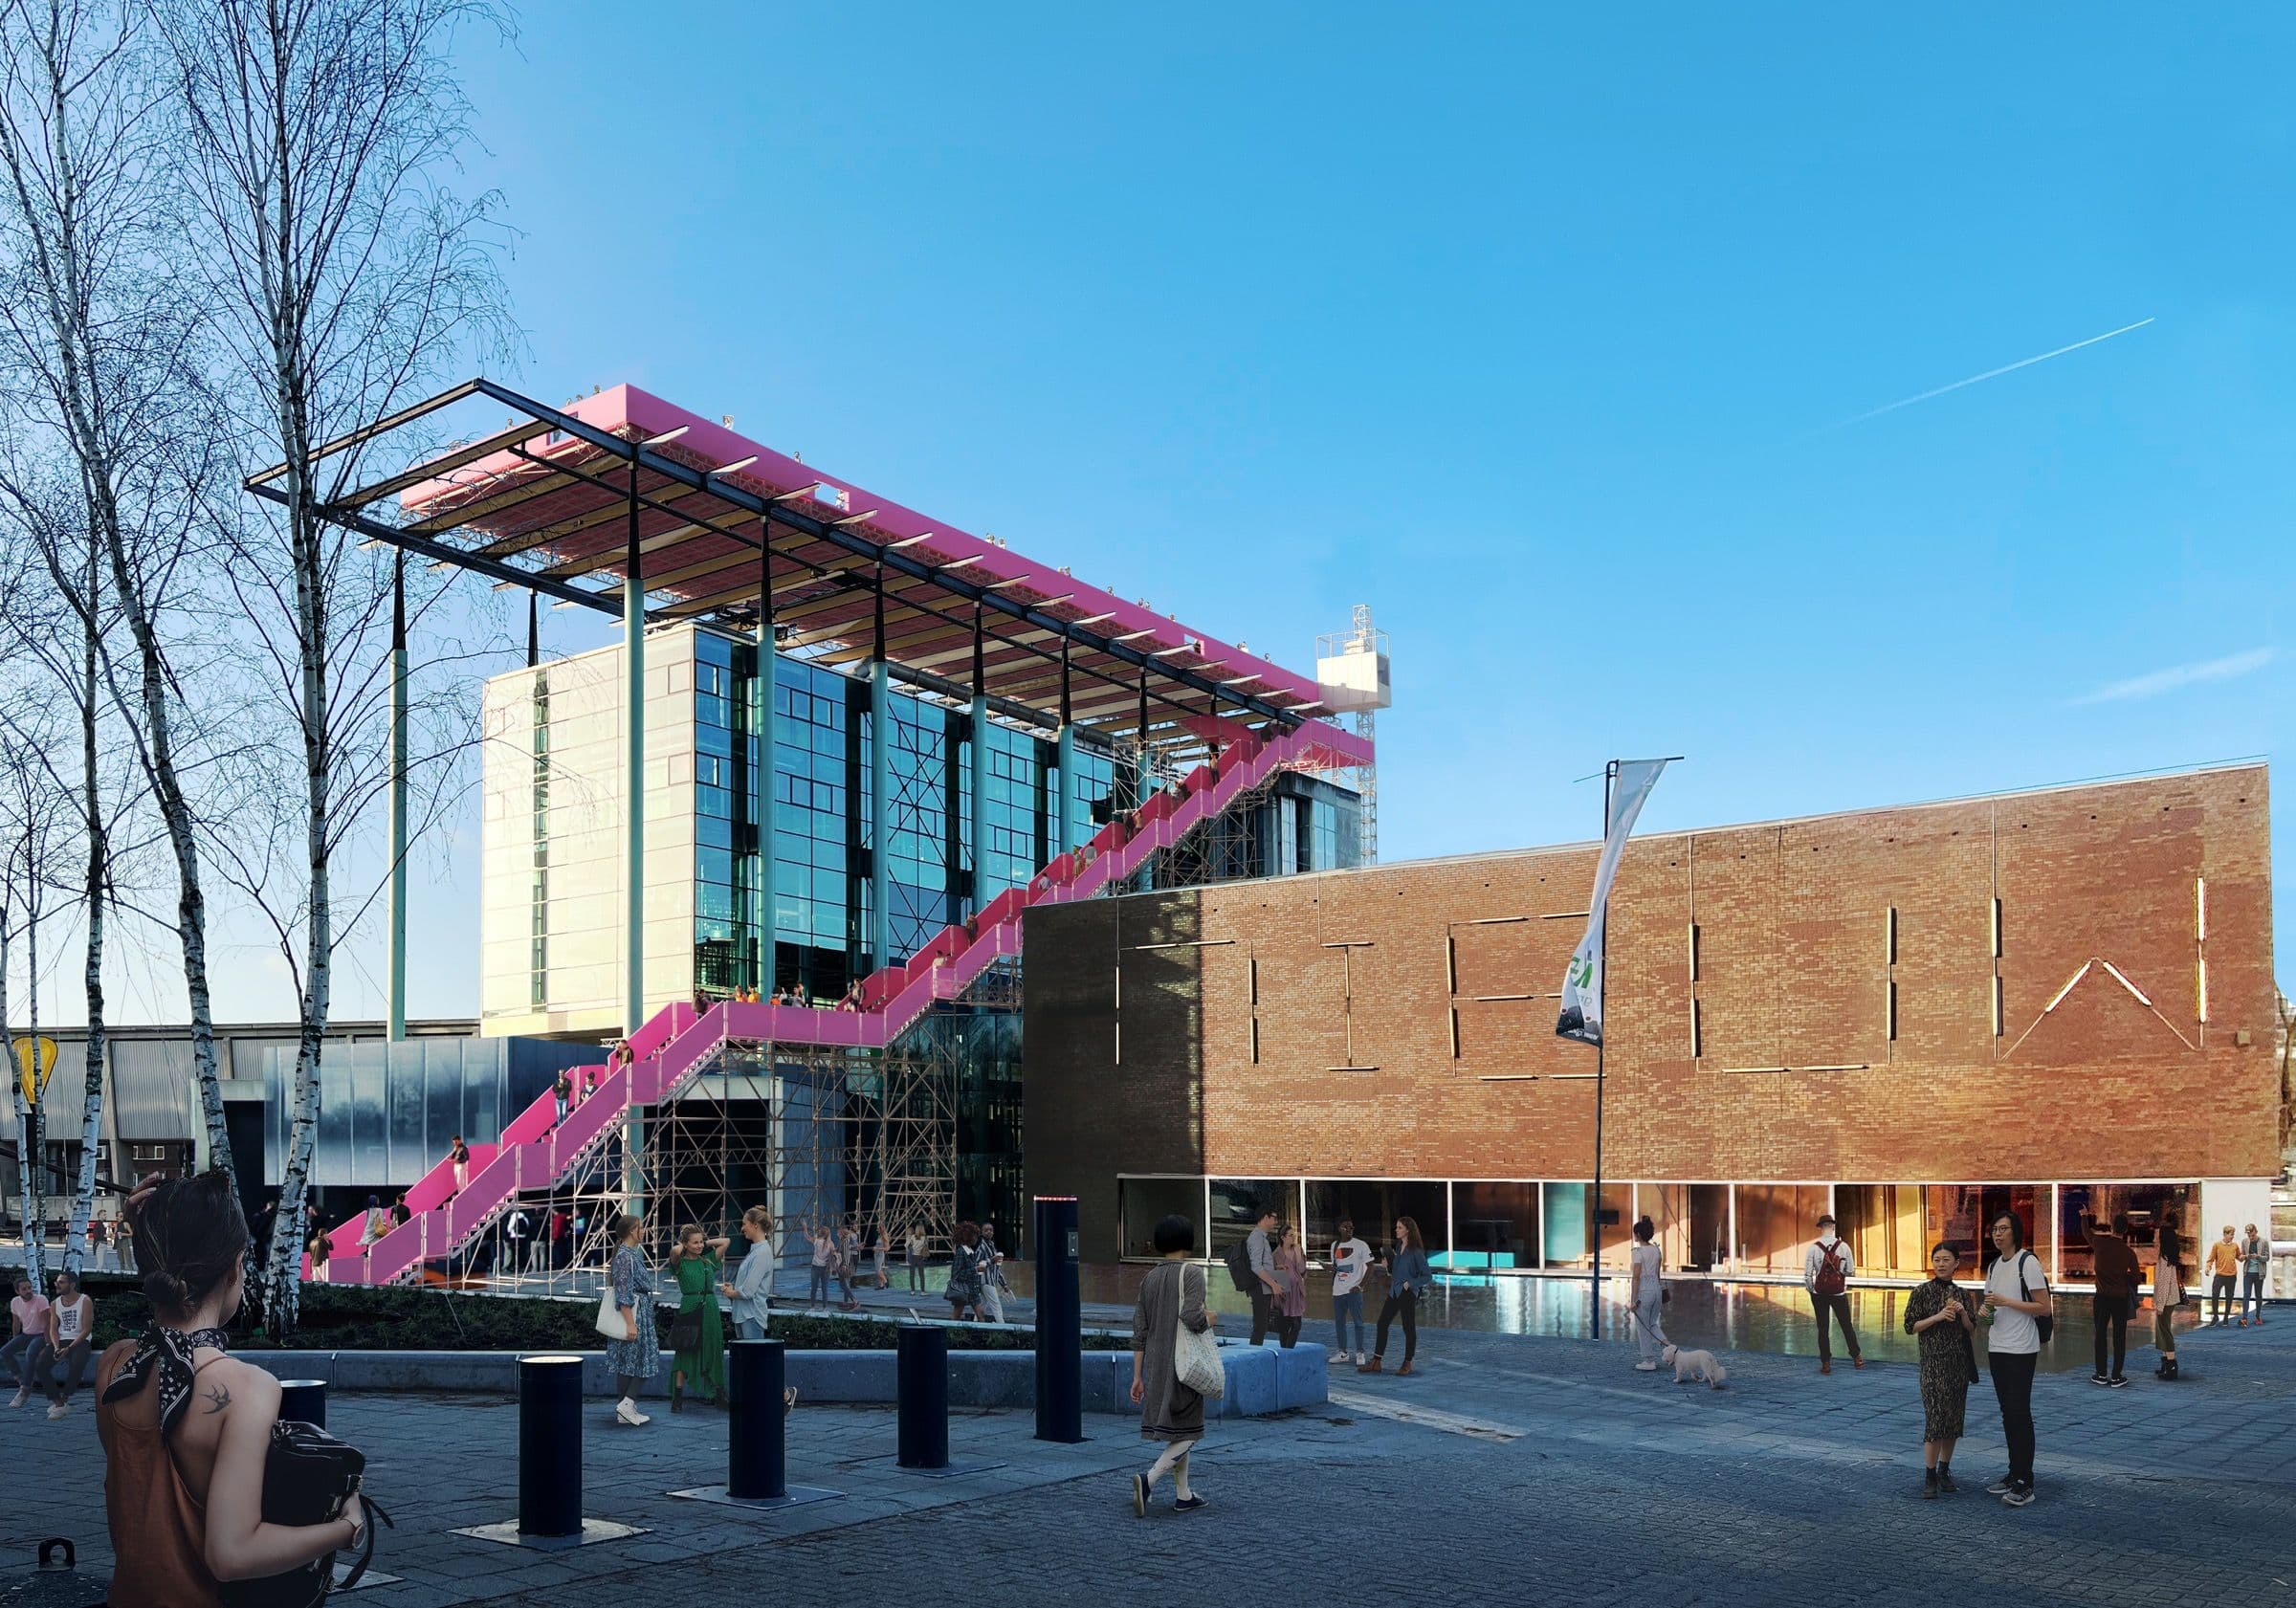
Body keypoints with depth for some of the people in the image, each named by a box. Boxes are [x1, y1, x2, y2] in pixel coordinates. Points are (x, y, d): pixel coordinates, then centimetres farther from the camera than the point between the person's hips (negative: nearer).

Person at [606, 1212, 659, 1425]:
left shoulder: (633, 1253, 13)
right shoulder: (625, 1256, -17)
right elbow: (624, 1294, -21)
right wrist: (631, 1323, -23)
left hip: (640, 1314, 10)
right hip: (633, 1313, -10)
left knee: (627, 1363, 10)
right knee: (645, 1360, -6)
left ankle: (626, 1411, 12)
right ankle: (627, 1404, -9)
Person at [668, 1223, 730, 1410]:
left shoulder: (708, 1260, 9)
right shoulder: (680, 1263, -4)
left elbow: (726, 1241, 12)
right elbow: (675, 1251, -25)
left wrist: (705, 1244, 9)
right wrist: (681, 1247, -4)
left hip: (710, 1309, 4)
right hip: (689, 1309, -4)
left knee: (713, 1351, 10)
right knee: (685, 1353, -1)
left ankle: (719, 1394, 19)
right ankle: (678, 1398, 5)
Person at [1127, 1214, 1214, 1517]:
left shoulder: (1149, 1279, 9)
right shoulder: (1192, 1274, -10)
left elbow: (1139, 1333, 8)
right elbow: (1191, 1315, -25)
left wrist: (1138, 1376, 11)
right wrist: (1209, 1320, -2)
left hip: (1156, 1366, 6)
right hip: (1183, 1365, -6)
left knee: (1175, 1431, 17)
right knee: (1186, 1434, 0)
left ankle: (1183, 1495, 23)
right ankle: (1148, 1480, -19)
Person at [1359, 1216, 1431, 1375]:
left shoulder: (1416, 1251, -11)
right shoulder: (1397, 1247, 11)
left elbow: (1427, 1276, -10)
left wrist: (1410, 1283, -15)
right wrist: (1388, 1265, 1)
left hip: (1408, 1294, -8)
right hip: (1394, 1292, 8)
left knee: (1409, 1328, 2)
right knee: (1382, 1323, 6)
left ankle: (1407, 1364, 13)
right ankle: (1376, 1362, 11)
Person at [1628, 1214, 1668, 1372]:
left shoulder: (1637, 1251, -14)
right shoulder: (1655, 1249, 8)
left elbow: (1636, 1277, -17)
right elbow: (1657, 1273, 15)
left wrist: (1633, 1299, -14)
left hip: (1643, 1291, -7)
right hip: (1656, 1288, 7)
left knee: (1643, 1327, 5)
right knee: (1652, 1324, 21)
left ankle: (1649, 1362, 11)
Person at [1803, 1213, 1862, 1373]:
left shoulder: (1813, 1248, -11)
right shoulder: (1843, 1246, -8)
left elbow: (1807, 1274, -11)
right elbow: (1850, 1270, -3)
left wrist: (1811, 1290, 6)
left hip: (1819, 1293, -1)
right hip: (1839, 1292, 1)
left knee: (1823, 1328, 9)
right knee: (1847, 1325, 17)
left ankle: (1826, 1363, 12)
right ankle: (1857, 1357, 26)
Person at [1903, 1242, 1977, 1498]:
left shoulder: (1960, 1295, 8)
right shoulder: (1922, 1293, -3)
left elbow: (1971, 1330, 10)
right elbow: (1910, 1326, -6)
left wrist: (1962, 1313, -9)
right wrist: (1938, 1317, -16)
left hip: (1959, 1362, 5)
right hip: (1933, 1362, -4)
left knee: (1954, 1418, 7)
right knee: (1935, 1416, -10)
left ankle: (1944, 1472, 19)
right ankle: (1929, 1476, -5)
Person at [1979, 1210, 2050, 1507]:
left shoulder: (2028, 1262, -10)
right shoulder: (1994, 1266, 14)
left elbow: (2044, 1307, -14)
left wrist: (2006, 1302, -21)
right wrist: (1985, 1311, 0)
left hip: (2021, 1350, -8)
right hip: (1997, 1348, 8)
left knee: (2019, 1412, -8)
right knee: (2007, 1412, 12)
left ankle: (2025, 1483, -5)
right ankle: (2014, 1474, 20)